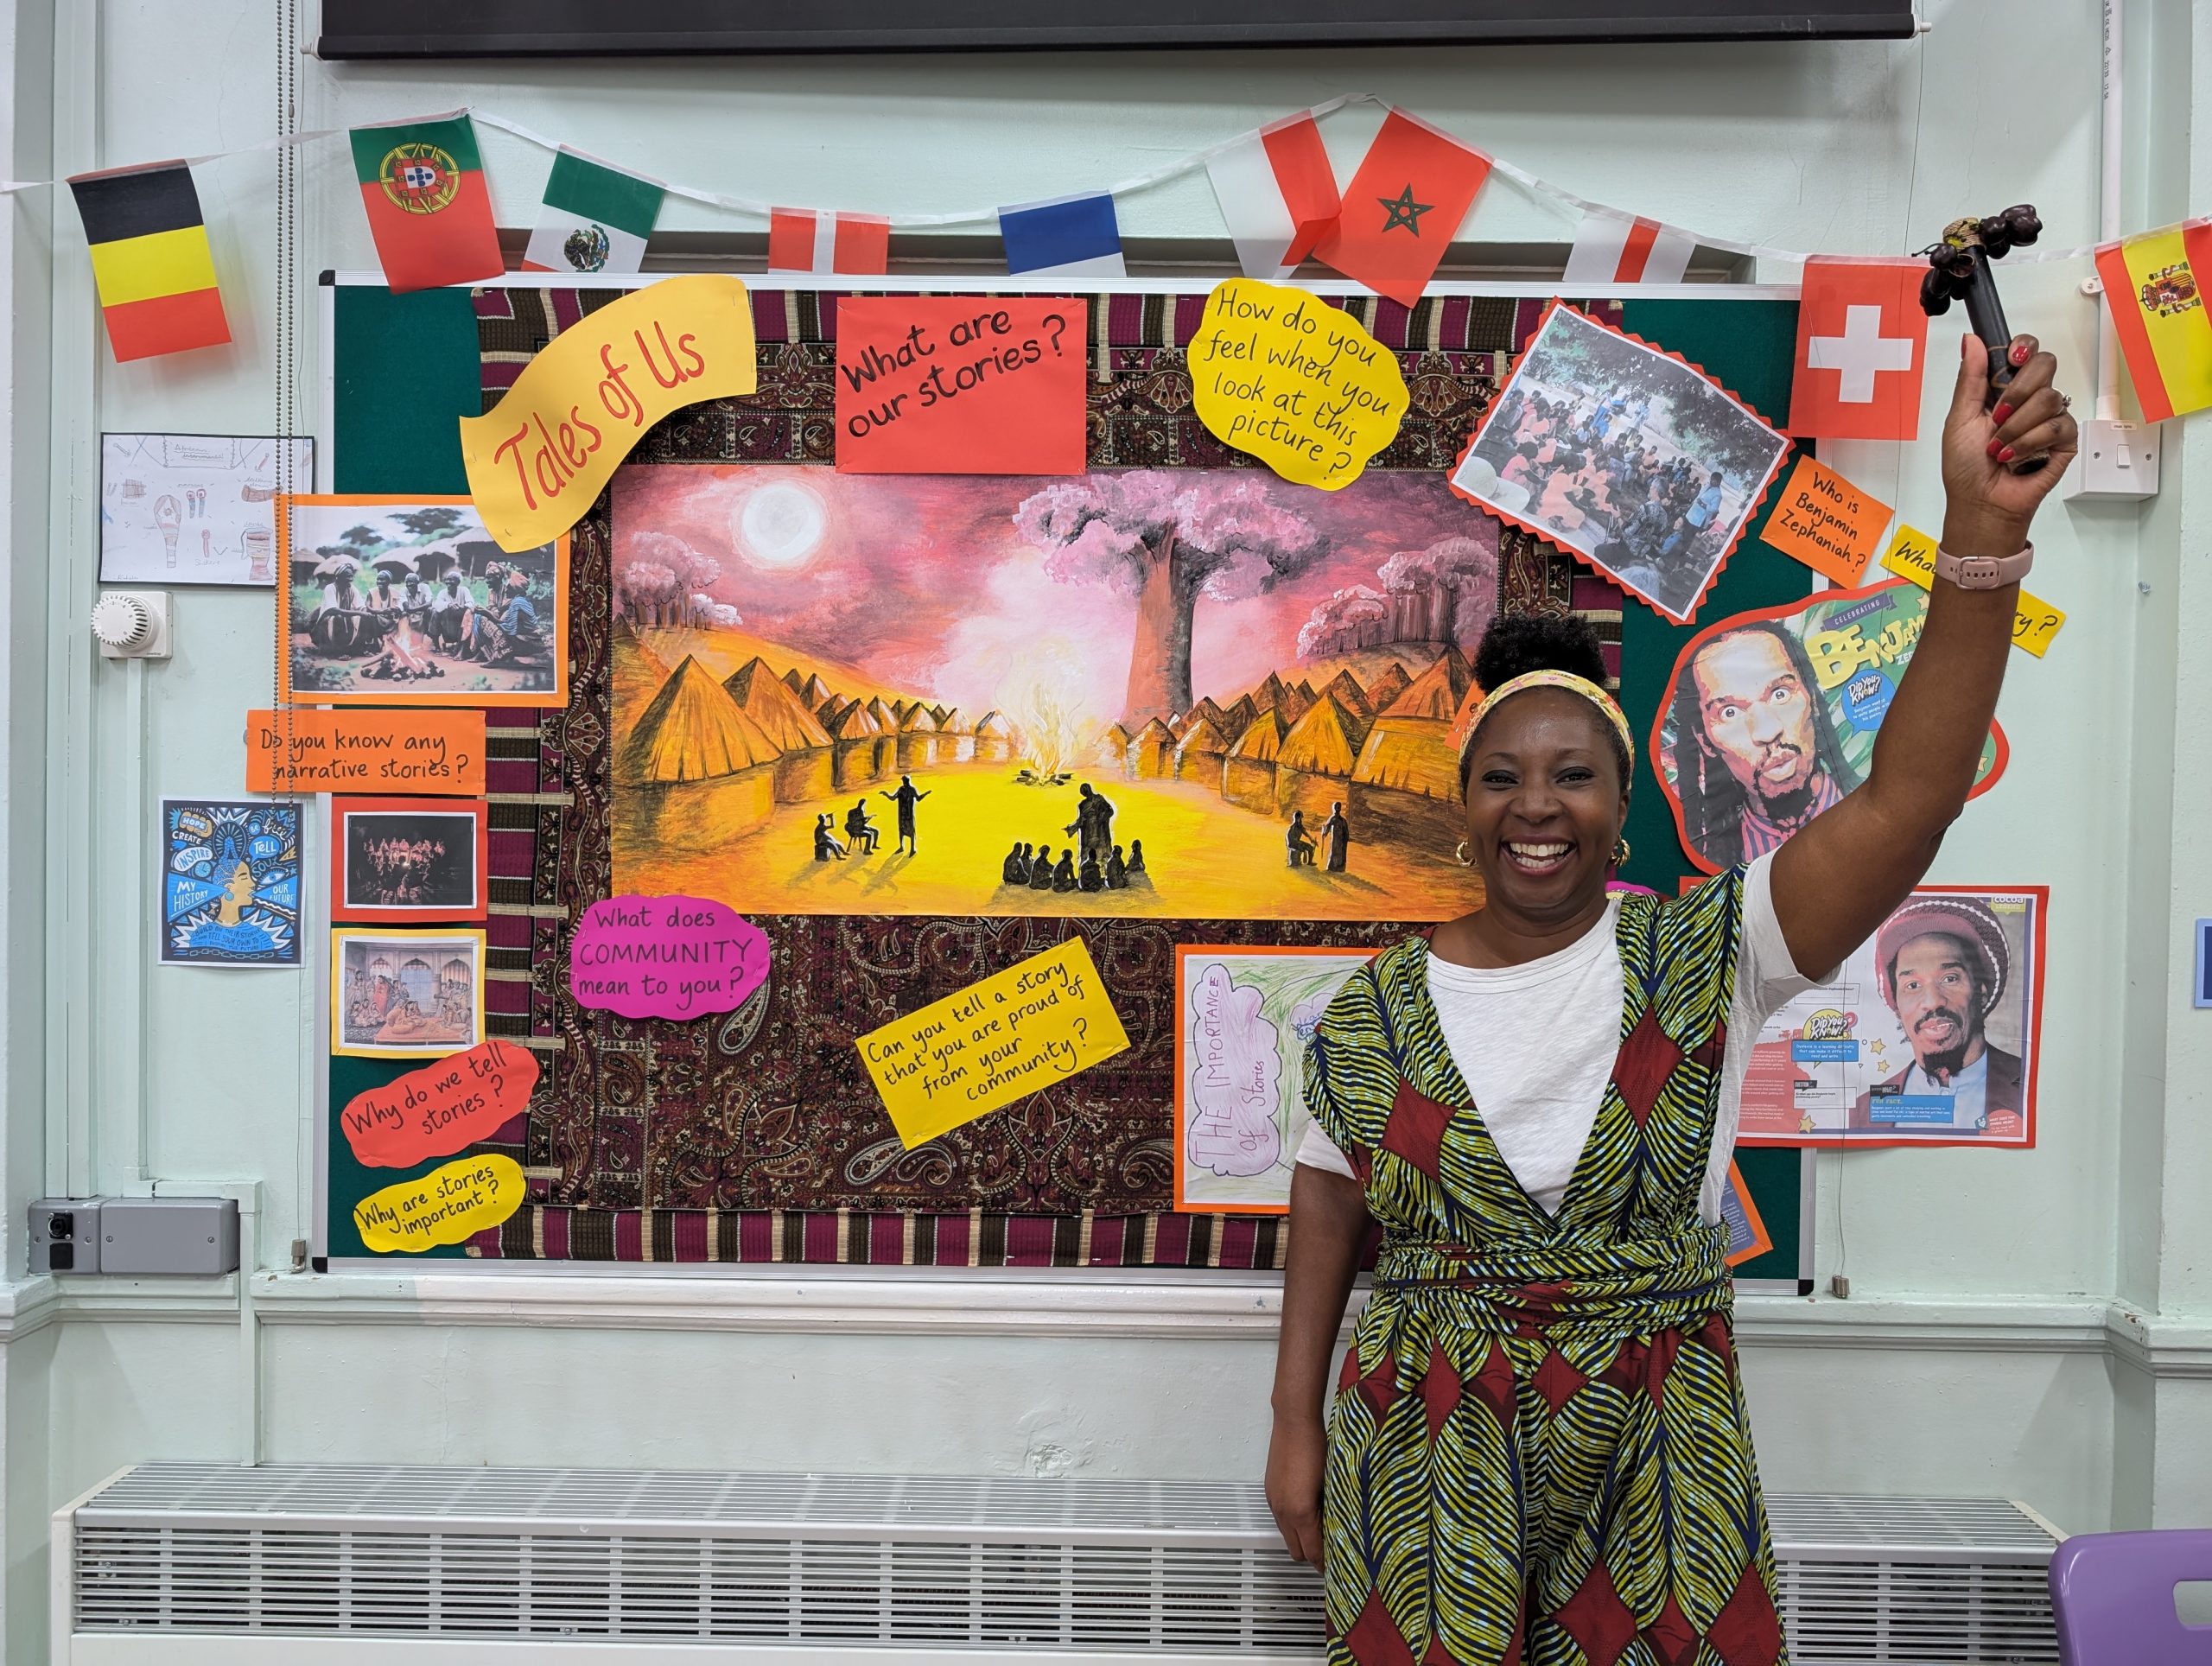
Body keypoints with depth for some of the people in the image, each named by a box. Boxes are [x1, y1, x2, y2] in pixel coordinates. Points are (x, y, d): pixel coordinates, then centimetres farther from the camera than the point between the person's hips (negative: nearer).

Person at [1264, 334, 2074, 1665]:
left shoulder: (1701, 957, -8)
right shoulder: (1380, 1004, -5)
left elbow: (1906, 800, -21)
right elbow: (1329, 1209, 3)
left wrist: (1985, 530, -31)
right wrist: (1297, 1428, 4)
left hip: (1652, 1457, 0)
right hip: (1429, 1455, 0)